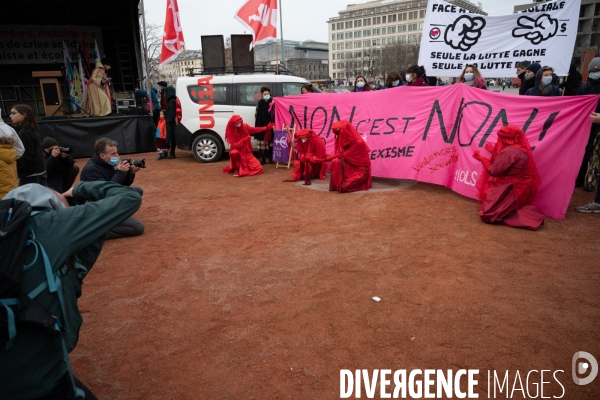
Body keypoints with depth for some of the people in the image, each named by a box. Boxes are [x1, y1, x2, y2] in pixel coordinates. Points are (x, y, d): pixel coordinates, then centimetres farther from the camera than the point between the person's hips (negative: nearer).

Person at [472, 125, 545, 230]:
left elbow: (493, 171, -15)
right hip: (521, 188, 10)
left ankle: (521, 216, -12)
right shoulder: (520, 149, 9)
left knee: (487, 215, -12)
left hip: (513, 190, -10)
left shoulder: (509, 151, -20)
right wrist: (494, 152, 24)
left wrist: (482, 158, -1)